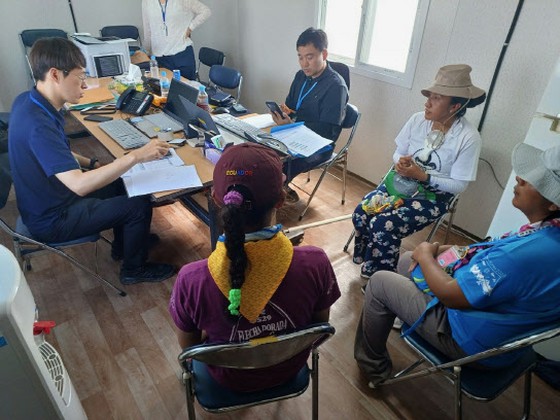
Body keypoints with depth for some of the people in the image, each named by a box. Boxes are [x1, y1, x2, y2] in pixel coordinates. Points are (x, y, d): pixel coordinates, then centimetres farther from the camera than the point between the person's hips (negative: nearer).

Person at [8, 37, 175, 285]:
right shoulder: (37, 125, -34)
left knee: (120, 181, 19)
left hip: (47, 198, 9)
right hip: (52, 220, -9)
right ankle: (134, 269, 16)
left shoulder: (28, 100, -4)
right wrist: (135, 156, -41)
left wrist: (91, 163, 1)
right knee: (140, 206, -6)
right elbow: (79, 185, -41)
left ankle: (123, 245, 36)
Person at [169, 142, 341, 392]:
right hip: (290, 370, 2)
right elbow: (320, 324, -12)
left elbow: (188, 347, -14)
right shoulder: (315, 264, -33)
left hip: (229, 379, -1)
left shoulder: (192, 280, -35)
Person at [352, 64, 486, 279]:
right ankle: (366, 259, 9)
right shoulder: (418, 119, -5)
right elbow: (398, 153, 5)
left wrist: (423, 176, -25)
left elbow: (459, 185, -15)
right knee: (361, 213, -17)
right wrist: (400, 162, -18)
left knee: (383, 225, -25)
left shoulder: (469, 137, -18)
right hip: (401, 182, 5)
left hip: (433, 196, -5)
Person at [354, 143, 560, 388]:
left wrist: (426, 255, -12)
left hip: (472, 344, -8)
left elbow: (450, 294, -29)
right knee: (407, 261, 18)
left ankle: (373, 367, 24)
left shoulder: (525, 254, -39)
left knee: (379, 283, 3)